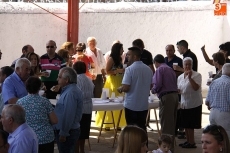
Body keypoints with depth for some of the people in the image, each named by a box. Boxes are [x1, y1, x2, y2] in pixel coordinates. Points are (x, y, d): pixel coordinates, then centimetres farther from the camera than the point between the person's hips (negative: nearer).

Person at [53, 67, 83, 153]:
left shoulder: (70, 93, -22)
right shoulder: (71, 90, 13)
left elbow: (68, 116, -26)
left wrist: (63, 133, -22)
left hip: (67, 132, -10)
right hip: (71, 130, 10)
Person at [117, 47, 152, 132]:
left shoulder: (130, 69, -15)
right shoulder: (148, 69, 4)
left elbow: (126, 88, -19)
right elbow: (150, 86, 13)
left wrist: (120, 89, 1)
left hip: (131, 105, -5)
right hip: (144, 105, 5)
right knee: (142, 128, 13)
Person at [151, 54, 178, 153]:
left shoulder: (159, 69, -4)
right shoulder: (170, 69, 19)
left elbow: (158, 85, -15)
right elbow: (174, 84, 16)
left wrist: (153, 90, 6)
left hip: (166, 97, -8)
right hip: (175, 95, 8)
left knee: (165, 123, -4)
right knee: (172, 123, 14)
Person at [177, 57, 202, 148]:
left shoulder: (196, 75, -9)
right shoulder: (180, 77, 11)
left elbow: (196, 87, -23)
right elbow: (179, 90, 21)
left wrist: (190, 77, -27)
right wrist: (177, 90, -2)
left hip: (194, 104, -7)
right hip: (184, 104, 7)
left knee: (190, 125, -3)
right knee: (185, 124, 13)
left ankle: (191, 142, 7)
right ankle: (188, 141, 25)